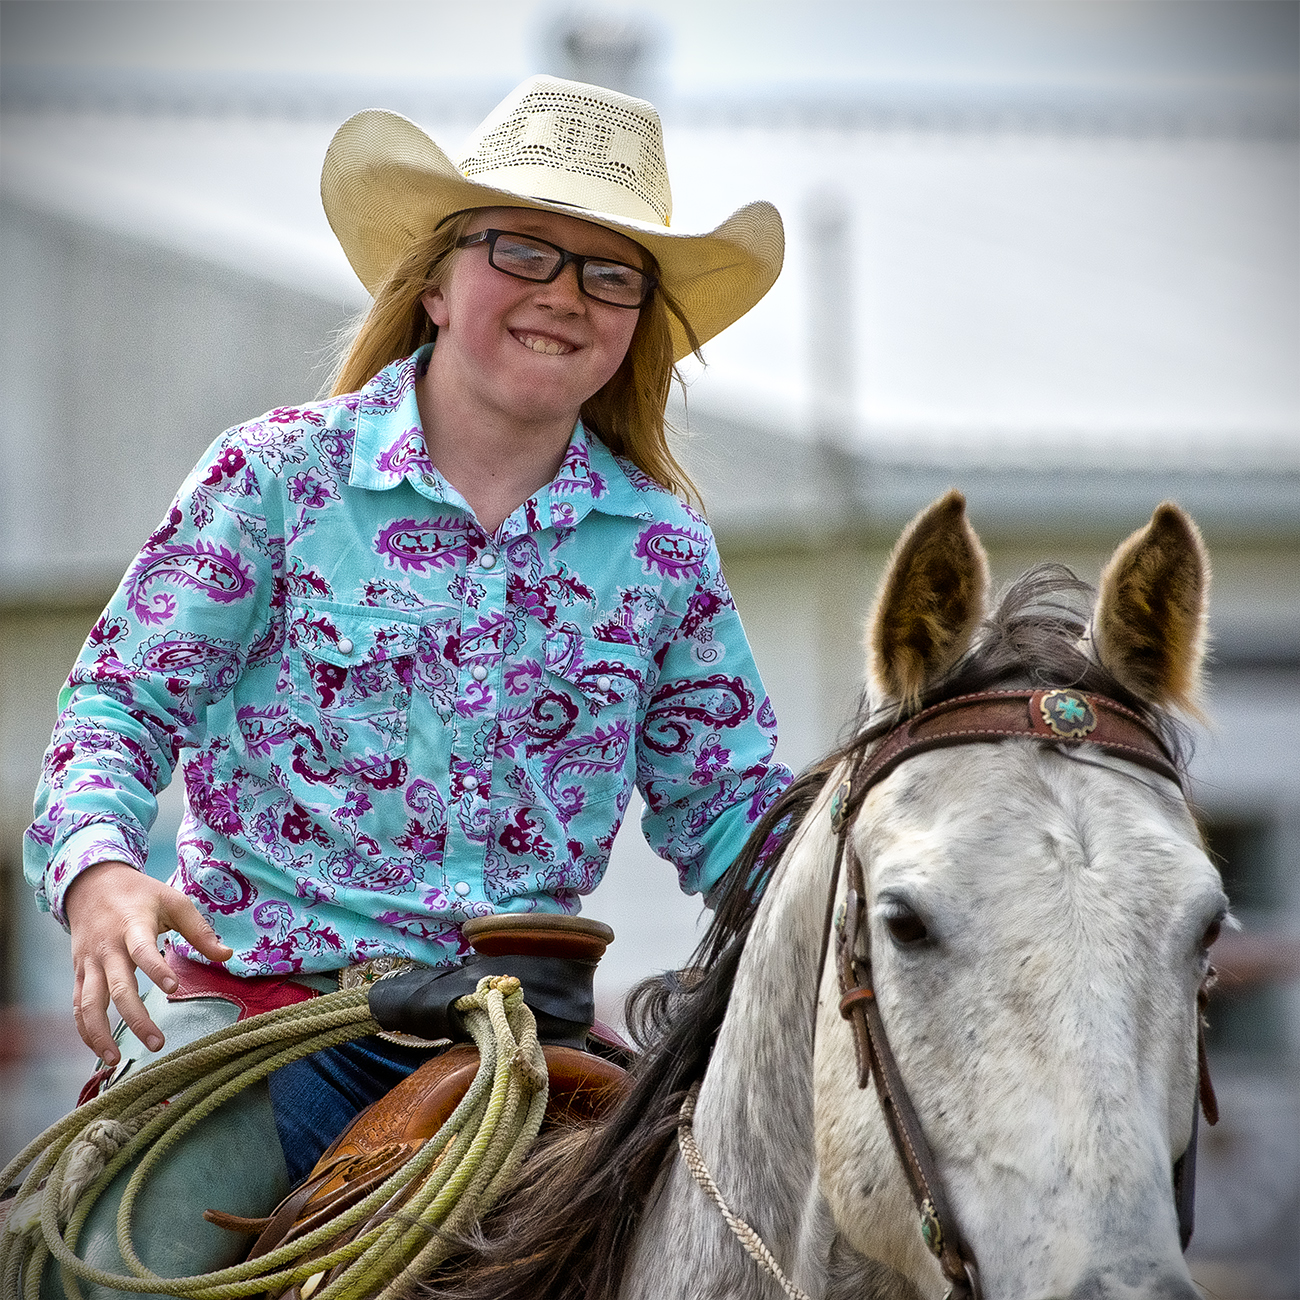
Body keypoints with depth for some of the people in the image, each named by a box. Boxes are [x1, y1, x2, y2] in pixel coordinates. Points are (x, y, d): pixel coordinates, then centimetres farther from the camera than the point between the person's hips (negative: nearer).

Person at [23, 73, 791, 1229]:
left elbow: (726, 807, 15)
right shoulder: (279, 474, 0)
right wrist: (98, 872, -20)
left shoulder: (662, 548, 10)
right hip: (266, 994, -3)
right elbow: (123, 705, 0)